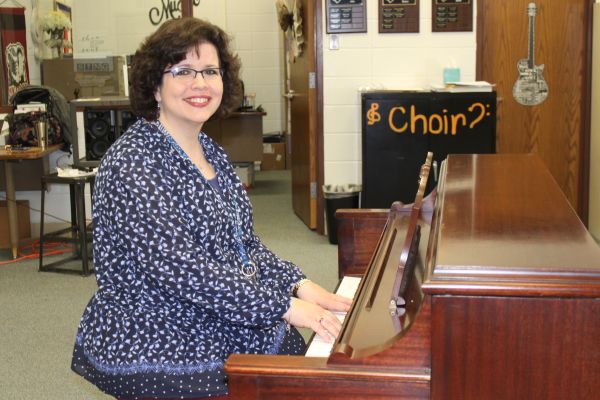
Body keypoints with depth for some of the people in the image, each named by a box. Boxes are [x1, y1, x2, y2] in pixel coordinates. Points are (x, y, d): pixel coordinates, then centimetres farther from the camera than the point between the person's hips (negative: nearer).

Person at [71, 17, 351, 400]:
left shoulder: (209, 152, 8)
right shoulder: (132, 164, -19)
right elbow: (177, 267, -26)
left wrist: (298, 284, -4)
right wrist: (284, 306, -25)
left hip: (222, 325, 8)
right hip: (156, 352, -8)